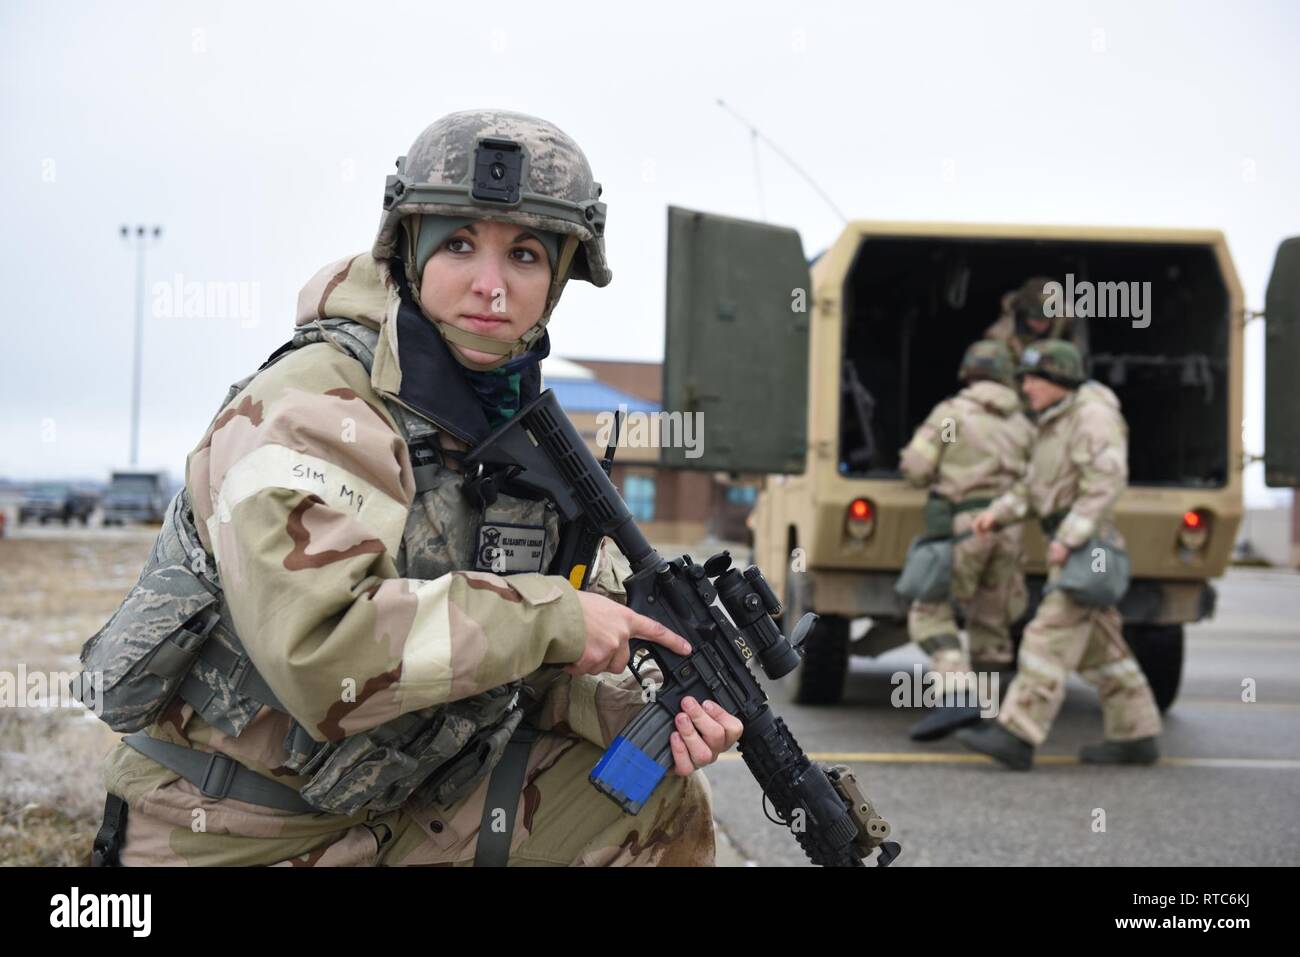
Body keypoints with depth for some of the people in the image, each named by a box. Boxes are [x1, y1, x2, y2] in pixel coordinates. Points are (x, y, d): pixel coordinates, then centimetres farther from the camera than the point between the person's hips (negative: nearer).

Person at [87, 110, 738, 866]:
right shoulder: (310, 410, -22)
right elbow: (314, 650, -35)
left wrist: (639, 717, -15)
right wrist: (550, 616, -28)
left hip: (404, 795, 7)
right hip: (240, 833, -7)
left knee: (664, 799, 0)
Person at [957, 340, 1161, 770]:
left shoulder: (1093, 415, -12)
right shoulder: (1057, 424, 19)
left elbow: (1105, 481, -22)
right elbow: (1034, 487, 16)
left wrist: (1069, 538, -27)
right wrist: (997, 513, 0)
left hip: (1086, 548, -10)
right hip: (1069, 547, 10)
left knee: (1050, 640, -14)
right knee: (1100, 649, 13)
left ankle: (1016, 737, -18)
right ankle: (1135, 738, 18)